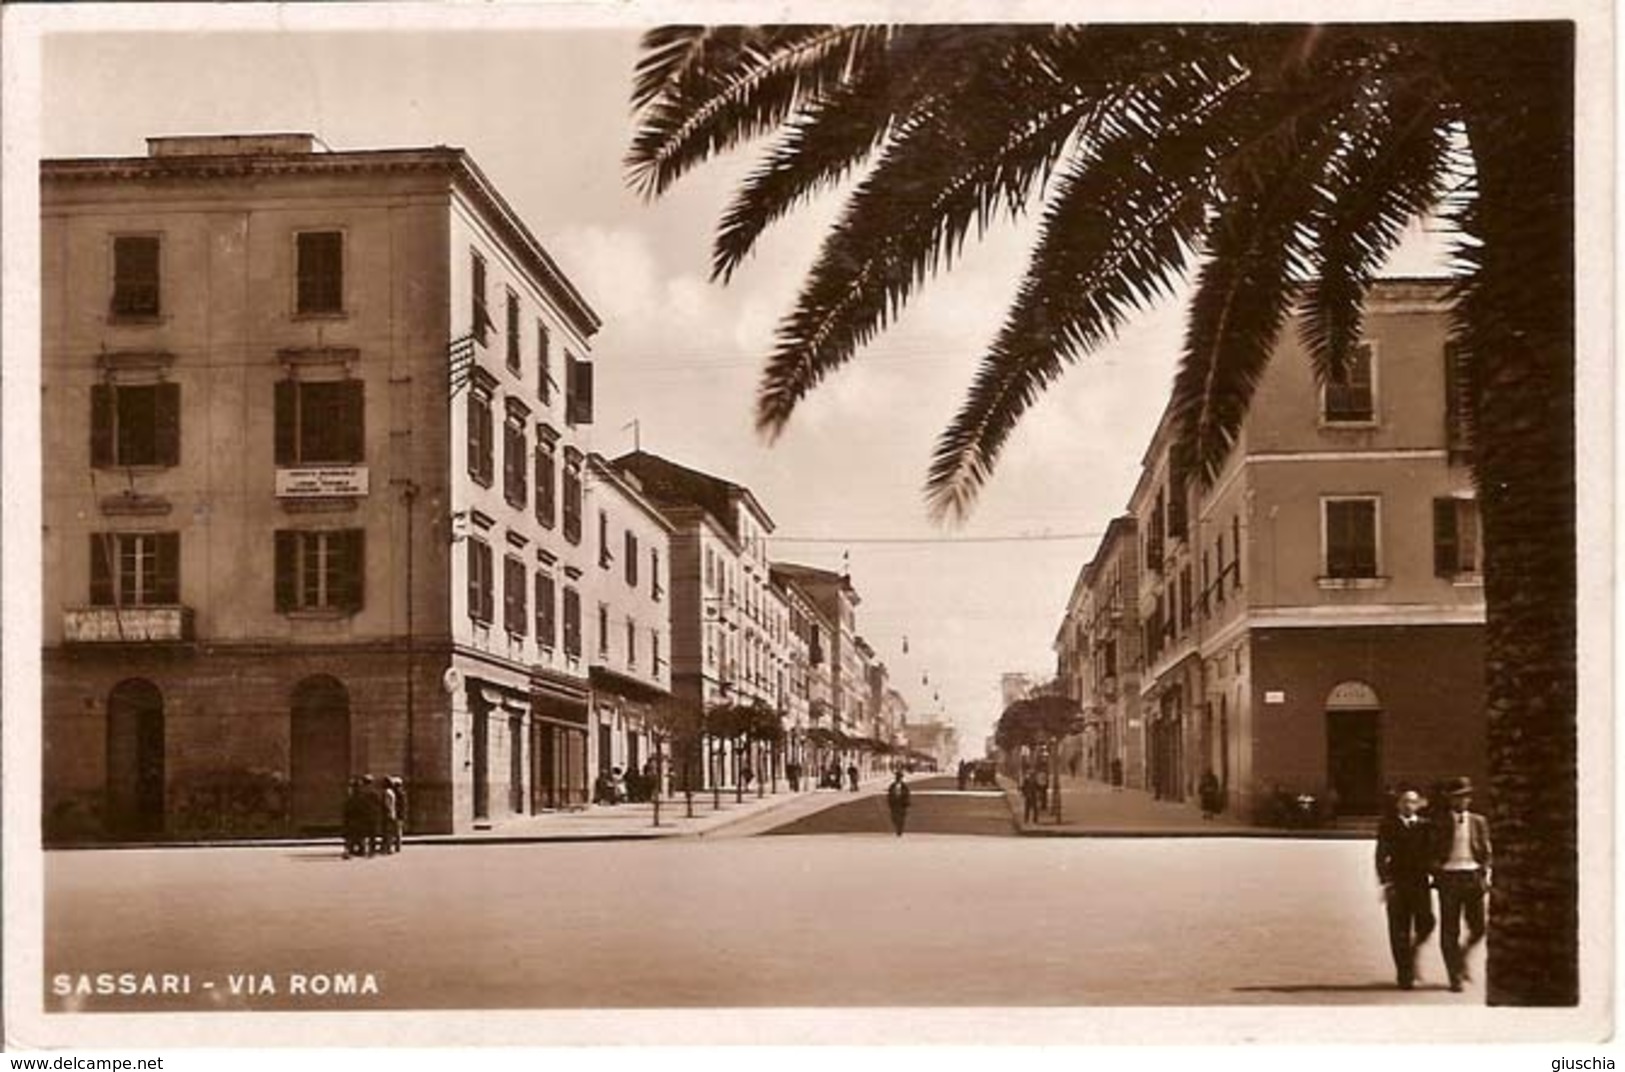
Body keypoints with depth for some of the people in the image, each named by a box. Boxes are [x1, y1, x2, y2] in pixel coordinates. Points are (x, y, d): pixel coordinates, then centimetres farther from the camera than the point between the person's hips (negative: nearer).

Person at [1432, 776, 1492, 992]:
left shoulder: (1479, 822, 11)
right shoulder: (1440, 823, 5)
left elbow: (1486, 853, 13)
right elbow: (1433, 852, 7)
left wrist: (1485, 875, 1)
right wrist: (1436, 871, -7)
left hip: (1473, 877, 2)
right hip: (1449, 877, -2)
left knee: (1478, 927, -3)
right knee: (1450, 931, -2)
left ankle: (1461, 957, 26)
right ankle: (1455, 976, 6)